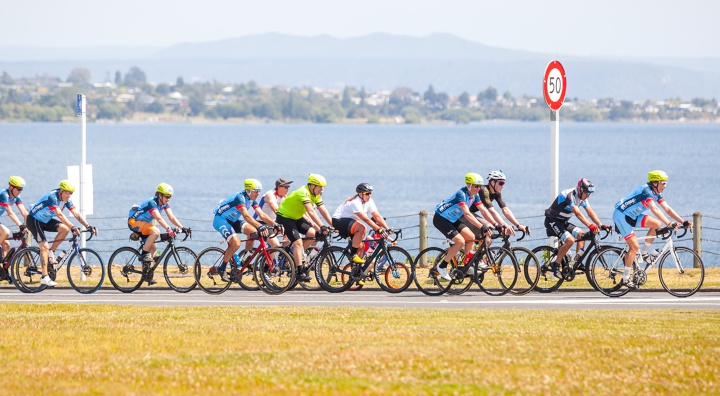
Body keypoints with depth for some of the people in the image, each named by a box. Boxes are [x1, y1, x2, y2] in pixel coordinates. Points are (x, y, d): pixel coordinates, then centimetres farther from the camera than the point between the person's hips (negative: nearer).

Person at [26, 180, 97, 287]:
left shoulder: (66, 200, -5)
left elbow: (77, 214, -9)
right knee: (44, 246, -19)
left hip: (45, 220, 8)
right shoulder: (52, 197, -29)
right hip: (34, 220, -8)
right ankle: (44, 277, -17)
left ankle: (51, 253, 1)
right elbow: (60, 215, -40)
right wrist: (72, 227, -49)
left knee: (64, 229, -16)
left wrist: (88, 226, -23)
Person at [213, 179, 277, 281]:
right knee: (236, 243, -28)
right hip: (220, 219, -8)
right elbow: (246, 216, -40)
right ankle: (222, 268, -12)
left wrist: (275, 225, -17)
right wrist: (260, 226, -51)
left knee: (253, 231, -18)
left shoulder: (252, 200, -1)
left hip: (232, 220, 8)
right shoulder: (240, 197, -27)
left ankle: (244, 256, 0)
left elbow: (262, 215, -4)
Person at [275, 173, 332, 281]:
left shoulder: (316, 195, -1)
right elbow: (311, 212, -37)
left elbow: (324, 211, -1)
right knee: (298, 242, -19)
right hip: (284, 217, -9)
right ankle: (301, 271, -20)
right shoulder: (303, 192, -28)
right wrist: (322, 227, -42)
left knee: (312, 233, -10)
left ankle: (296, 255, 6)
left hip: (296, 217, 9)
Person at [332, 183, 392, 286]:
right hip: (338, 220, -9)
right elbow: (366, 219, -36)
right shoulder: (355, 203, -28)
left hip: (349, 221, 9)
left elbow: (377, 216, -6)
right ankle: (353, 255, -22)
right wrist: (379, 230, -41)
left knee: (360, 246, 0)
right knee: (362, 228, -32)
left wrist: (387, 229, -17)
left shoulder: (369, 202, -1)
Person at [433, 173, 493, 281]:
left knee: (471, 237, -3)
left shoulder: (474, 196, -4)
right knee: (460, 241, -20)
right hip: (440, 219, -9)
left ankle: (466, 267, 10)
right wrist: (482, 227, -50)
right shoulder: (461, 194, -30)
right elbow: (467, 214, -41)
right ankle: (441, 267, -8)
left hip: (452, 219, 9)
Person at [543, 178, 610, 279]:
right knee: (570, 240, -25)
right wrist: (590, 226, -44)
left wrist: (601, 225, -16)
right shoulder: (569, 195, -26)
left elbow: (591, 213, -2)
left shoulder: (582, 198, 1)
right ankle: (555, 265, -16)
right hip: (552, 221, -9)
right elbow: (578, 214, -36)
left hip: (563, 222, 9)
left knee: (581, 234, -4)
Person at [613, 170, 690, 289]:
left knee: (656, 224, -7)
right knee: (635, 246, -14)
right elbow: (654, 209, -39)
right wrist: (669, 224, -47)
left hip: (632, 216, 9)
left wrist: (683, 222, -11)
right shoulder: (647, 191, -26)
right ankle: (625, 278, -5)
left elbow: (667, 209, -1)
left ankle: (644, 253, 7)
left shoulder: (657, 194, 3)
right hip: (621, 215, -9)